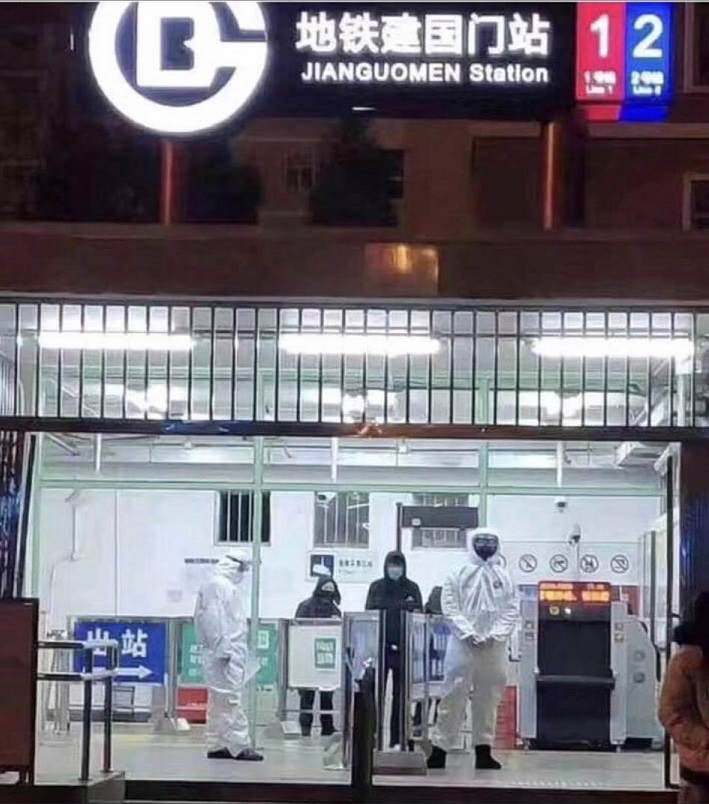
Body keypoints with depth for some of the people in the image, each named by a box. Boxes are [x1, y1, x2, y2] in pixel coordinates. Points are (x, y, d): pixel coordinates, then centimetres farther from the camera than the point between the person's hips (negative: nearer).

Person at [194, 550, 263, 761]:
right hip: (227, 653, -11)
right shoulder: (222, 586, -14)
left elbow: (202, 618, 19)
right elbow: (215, 619, -20)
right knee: (231, 700, -10)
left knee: (218, 701, 13)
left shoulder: (210, 586, 17)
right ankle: (238, 746, -10)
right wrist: (223, 648, -20)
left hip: (218, 653, 11)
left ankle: (216, 746, 17)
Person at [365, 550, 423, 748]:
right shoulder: (376, 588, 8)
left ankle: (397, 738, 6)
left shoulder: (412, 588, 8)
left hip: (403, 648, 0)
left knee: (400, 694, 3)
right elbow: (368, 613, 4)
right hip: (380, 645, 0)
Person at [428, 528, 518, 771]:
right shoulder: (459, 574, 4)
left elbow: (511, 611, 5)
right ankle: (439, 748, -4)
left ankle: (484, 750, 13)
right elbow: (450, 607, -3)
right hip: (463, 643, -3)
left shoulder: (504, 577, 10)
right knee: (454, 696, -6)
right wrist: (468, 633, -13)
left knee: (489, 698, 7)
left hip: (494, 647, 3)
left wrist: (494, 635, -9)